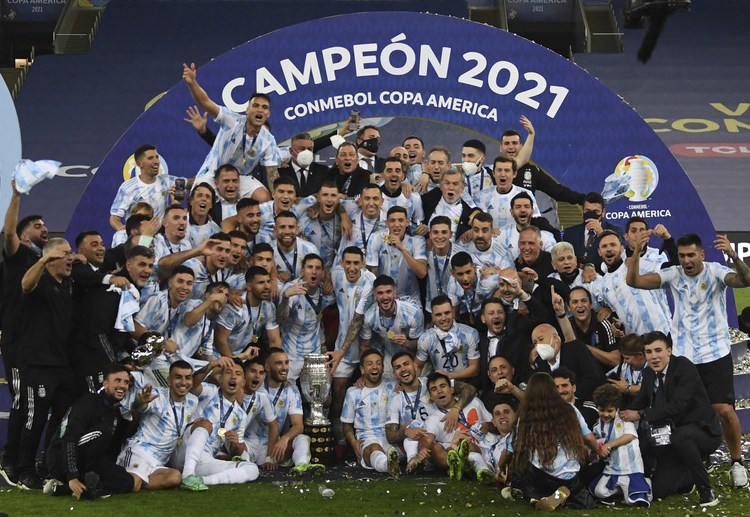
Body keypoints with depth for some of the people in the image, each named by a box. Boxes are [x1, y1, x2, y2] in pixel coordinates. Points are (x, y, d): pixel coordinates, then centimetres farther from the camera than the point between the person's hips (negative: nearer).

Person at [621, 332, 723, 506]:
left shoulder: (684, 366, -20)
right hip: (672, 437, 7)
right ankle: (692, 475, 29)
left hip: (702, 431, -7)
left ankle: (706, 490, -23)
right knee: (658, 489, -2)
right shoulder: (649, 373, 2)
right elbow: (639, 403, 13)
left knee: (681, 435, -41)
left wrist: (640, 415, -27)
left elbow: (677, 405, -29)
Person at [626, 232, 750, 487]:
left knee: (724, 410, -8)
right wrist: (636, 252, -24)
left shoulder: (715, 271, -7)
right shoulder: (673, 275, 0)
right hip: (682, 355, 3)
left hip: (716, 353, -3)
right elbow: (634, 281, -7)